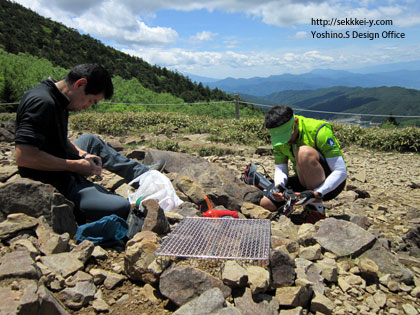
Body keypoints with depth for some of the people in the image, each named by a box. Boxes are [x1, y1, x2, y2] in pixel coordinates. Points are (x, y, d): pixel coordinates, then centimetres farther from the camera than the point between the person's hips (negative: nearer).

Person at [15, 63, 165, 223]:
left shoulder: (56, 100, 7)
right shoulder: (42, 102, -23)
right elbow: (23, 157, -30)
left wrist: (82, 154, 4)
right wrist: (75, 165, -21)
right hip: (53, 185, -11)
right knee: (122, 207, -25)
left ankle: (141, 172, 31)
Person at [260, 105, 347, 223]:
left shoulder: (319, 131, -26)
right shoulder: (279, 137, -8)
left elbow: (341, 172, -26)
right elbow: (280, 168, -5)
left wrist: (316, 193, -36)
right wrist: (279, 186, -27)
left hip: (330, 183, -6)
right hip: (307, 182, 6)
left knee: (304, 152, -36)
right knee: (265, 204, -9)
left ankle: (316, 209, -20)